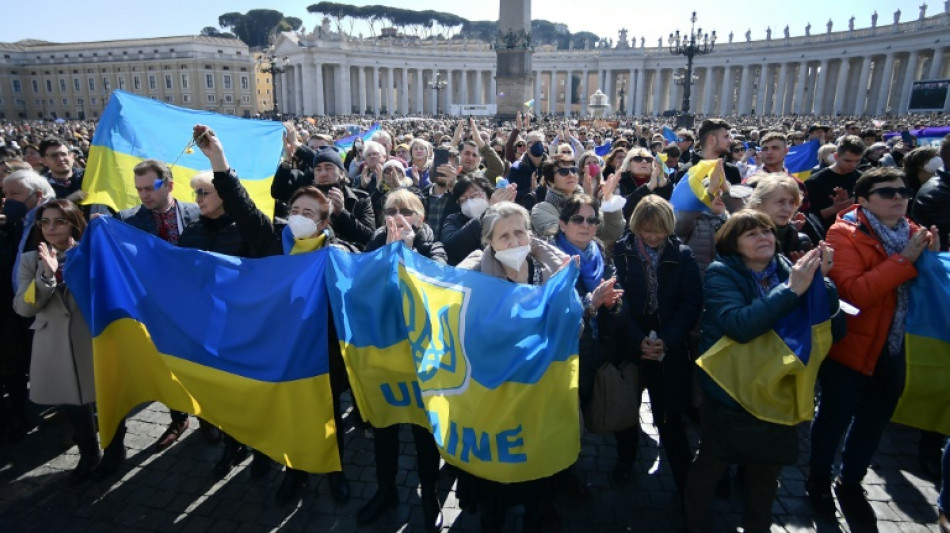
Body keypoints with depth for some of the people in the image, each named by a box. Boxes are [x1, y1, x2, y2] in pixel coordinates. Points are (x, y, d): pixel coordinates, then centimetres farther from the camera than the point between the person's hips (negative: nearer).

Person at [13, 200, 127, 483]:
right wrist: (47, 275, -20)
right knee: (72, 404, 16)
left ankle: (115, 450, 31)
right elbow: (23, 307, -6)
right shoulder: (31, 260, 5)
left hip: (96, 340, -3)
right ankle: (88, 455, 36)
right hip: (57, 347, 3)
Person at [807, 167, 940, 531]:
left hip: (893, 347, 7)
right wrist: (904, 258, -27)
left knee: (876, 418, 19)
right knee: (835, 417, 8)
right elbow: (852, 293, -27)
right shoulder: (844, 233, -15)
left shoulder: (912, 233, 5)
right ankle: (818, 481, 32)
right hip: (851, 345, -7)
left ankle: (850, 483, 40)